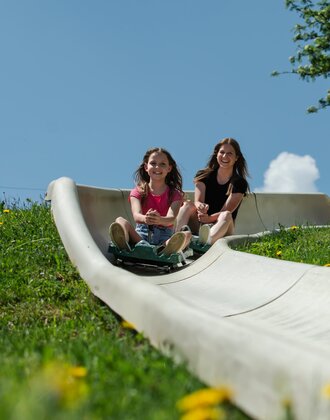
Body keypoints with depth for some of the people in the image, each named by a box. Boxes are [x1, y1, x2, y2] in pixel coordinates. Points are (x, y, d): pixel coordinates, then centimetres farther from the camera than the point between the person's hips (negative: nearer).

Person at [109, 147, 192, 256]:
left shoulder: (175, 194, 9)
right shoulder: (138, 192, 9)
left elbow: (171, 218, -12)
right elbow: (136, 215, -11)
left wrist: (160, 220, -37)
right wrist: (145, 219, -38)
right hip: (141, 235, 0)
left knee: (187, 235, -28)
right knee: (120, 221, -23)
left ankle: (165, 250, -61)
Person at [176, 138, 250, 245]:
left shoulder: (239, 183, 3)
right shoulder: (203, 176, 10)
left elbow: (226, 211, -10)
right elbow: (198, 201, -5)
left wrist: (209, 218, -32)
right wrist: (200, 206, -32)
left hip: (221, 229, -2)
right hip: (198, 227, 2)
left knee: (226, 216, -32)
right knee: (188, 204, -22)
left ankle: (209, 241, -66)